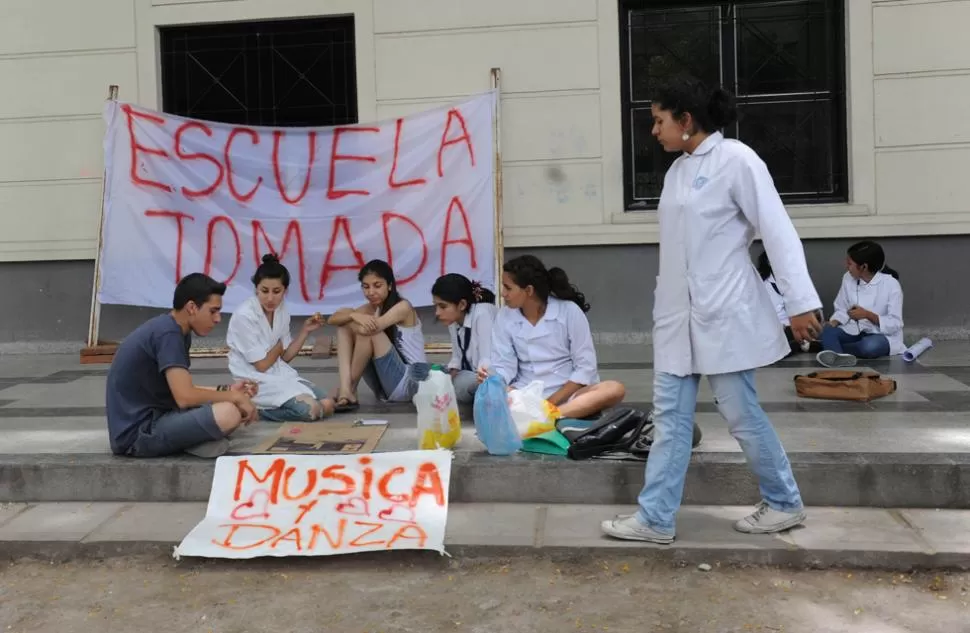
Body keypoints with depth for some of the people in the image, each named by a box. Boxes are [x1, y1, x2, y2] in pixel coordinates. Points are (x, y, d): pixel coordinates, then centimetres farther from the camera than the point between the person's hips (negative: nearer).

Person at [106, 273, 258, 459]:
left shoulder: (173, 330, 12)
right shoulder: (168, 333, -17)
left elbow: (181, 389, 19)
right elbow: (185, 397, -25)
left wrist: (227, 390, 9)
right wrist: (235, 396, -12)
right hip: (138, 432, -10)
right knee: (229, 413, -27)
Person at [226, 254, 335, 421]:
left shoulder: (281, 311, 3)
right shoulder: (244, 316, -19)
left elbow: (285, 357, 8)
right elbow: (262, 365, -14)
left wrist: (305, 331, -2)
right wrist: (279, 345, 3)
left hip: (281, 375, 8)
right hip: (257, 383, -8)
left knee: (327, 405, -7)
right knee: (310, 409, -25)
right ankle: (255, 409, -4)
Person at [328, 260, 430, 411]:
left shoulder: (403, 307, -11)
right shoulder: (370, 309, 10)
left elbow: (367, 329, -26)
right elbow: (333, 320, -4)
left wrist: (352, 314, -6)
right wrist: (353, 316, -25)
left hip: (409, 383, -7)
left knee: (369, 332, -25)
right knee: (344, 326, -3)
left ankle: (350, 388, -10)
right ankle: (345, 389, -20)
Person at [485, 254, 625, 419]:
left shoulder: (569, 311, -5)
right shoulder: (504, 317, 2)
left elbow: (585, 367, -6)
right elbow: (504, 366, 0)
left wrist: (553, 400, -15)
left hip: (569, 393, -1)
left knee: (615, 389, -32)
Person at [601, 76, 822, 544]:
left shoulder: (736, 160, -10)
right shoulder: (677, 170, 11)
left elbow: (777, 230, -12)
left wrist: (800, 302, -15)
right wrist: (670, 306, 17)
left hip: (724, 313, -7)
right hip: (677, 314, 7)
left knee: (741, 414, 4)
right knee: (670, 417, 6)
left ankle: (784, 503, 24)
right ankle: (656, 518, 11)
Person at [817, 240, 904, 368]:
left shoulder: (891, 284, -15)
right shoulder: (848, 278, -1)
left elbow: (895, 324, -16)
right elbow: (842, 310, 5)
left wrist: (867, 315, -28)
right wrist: (832, 323, -17)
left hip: (883, 335, -4)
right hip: (855, 331, 4)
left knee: (869, 347, -40)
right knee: (827, 331, -26)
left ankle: (833, 349, -23)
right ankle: (836, 356, -54)